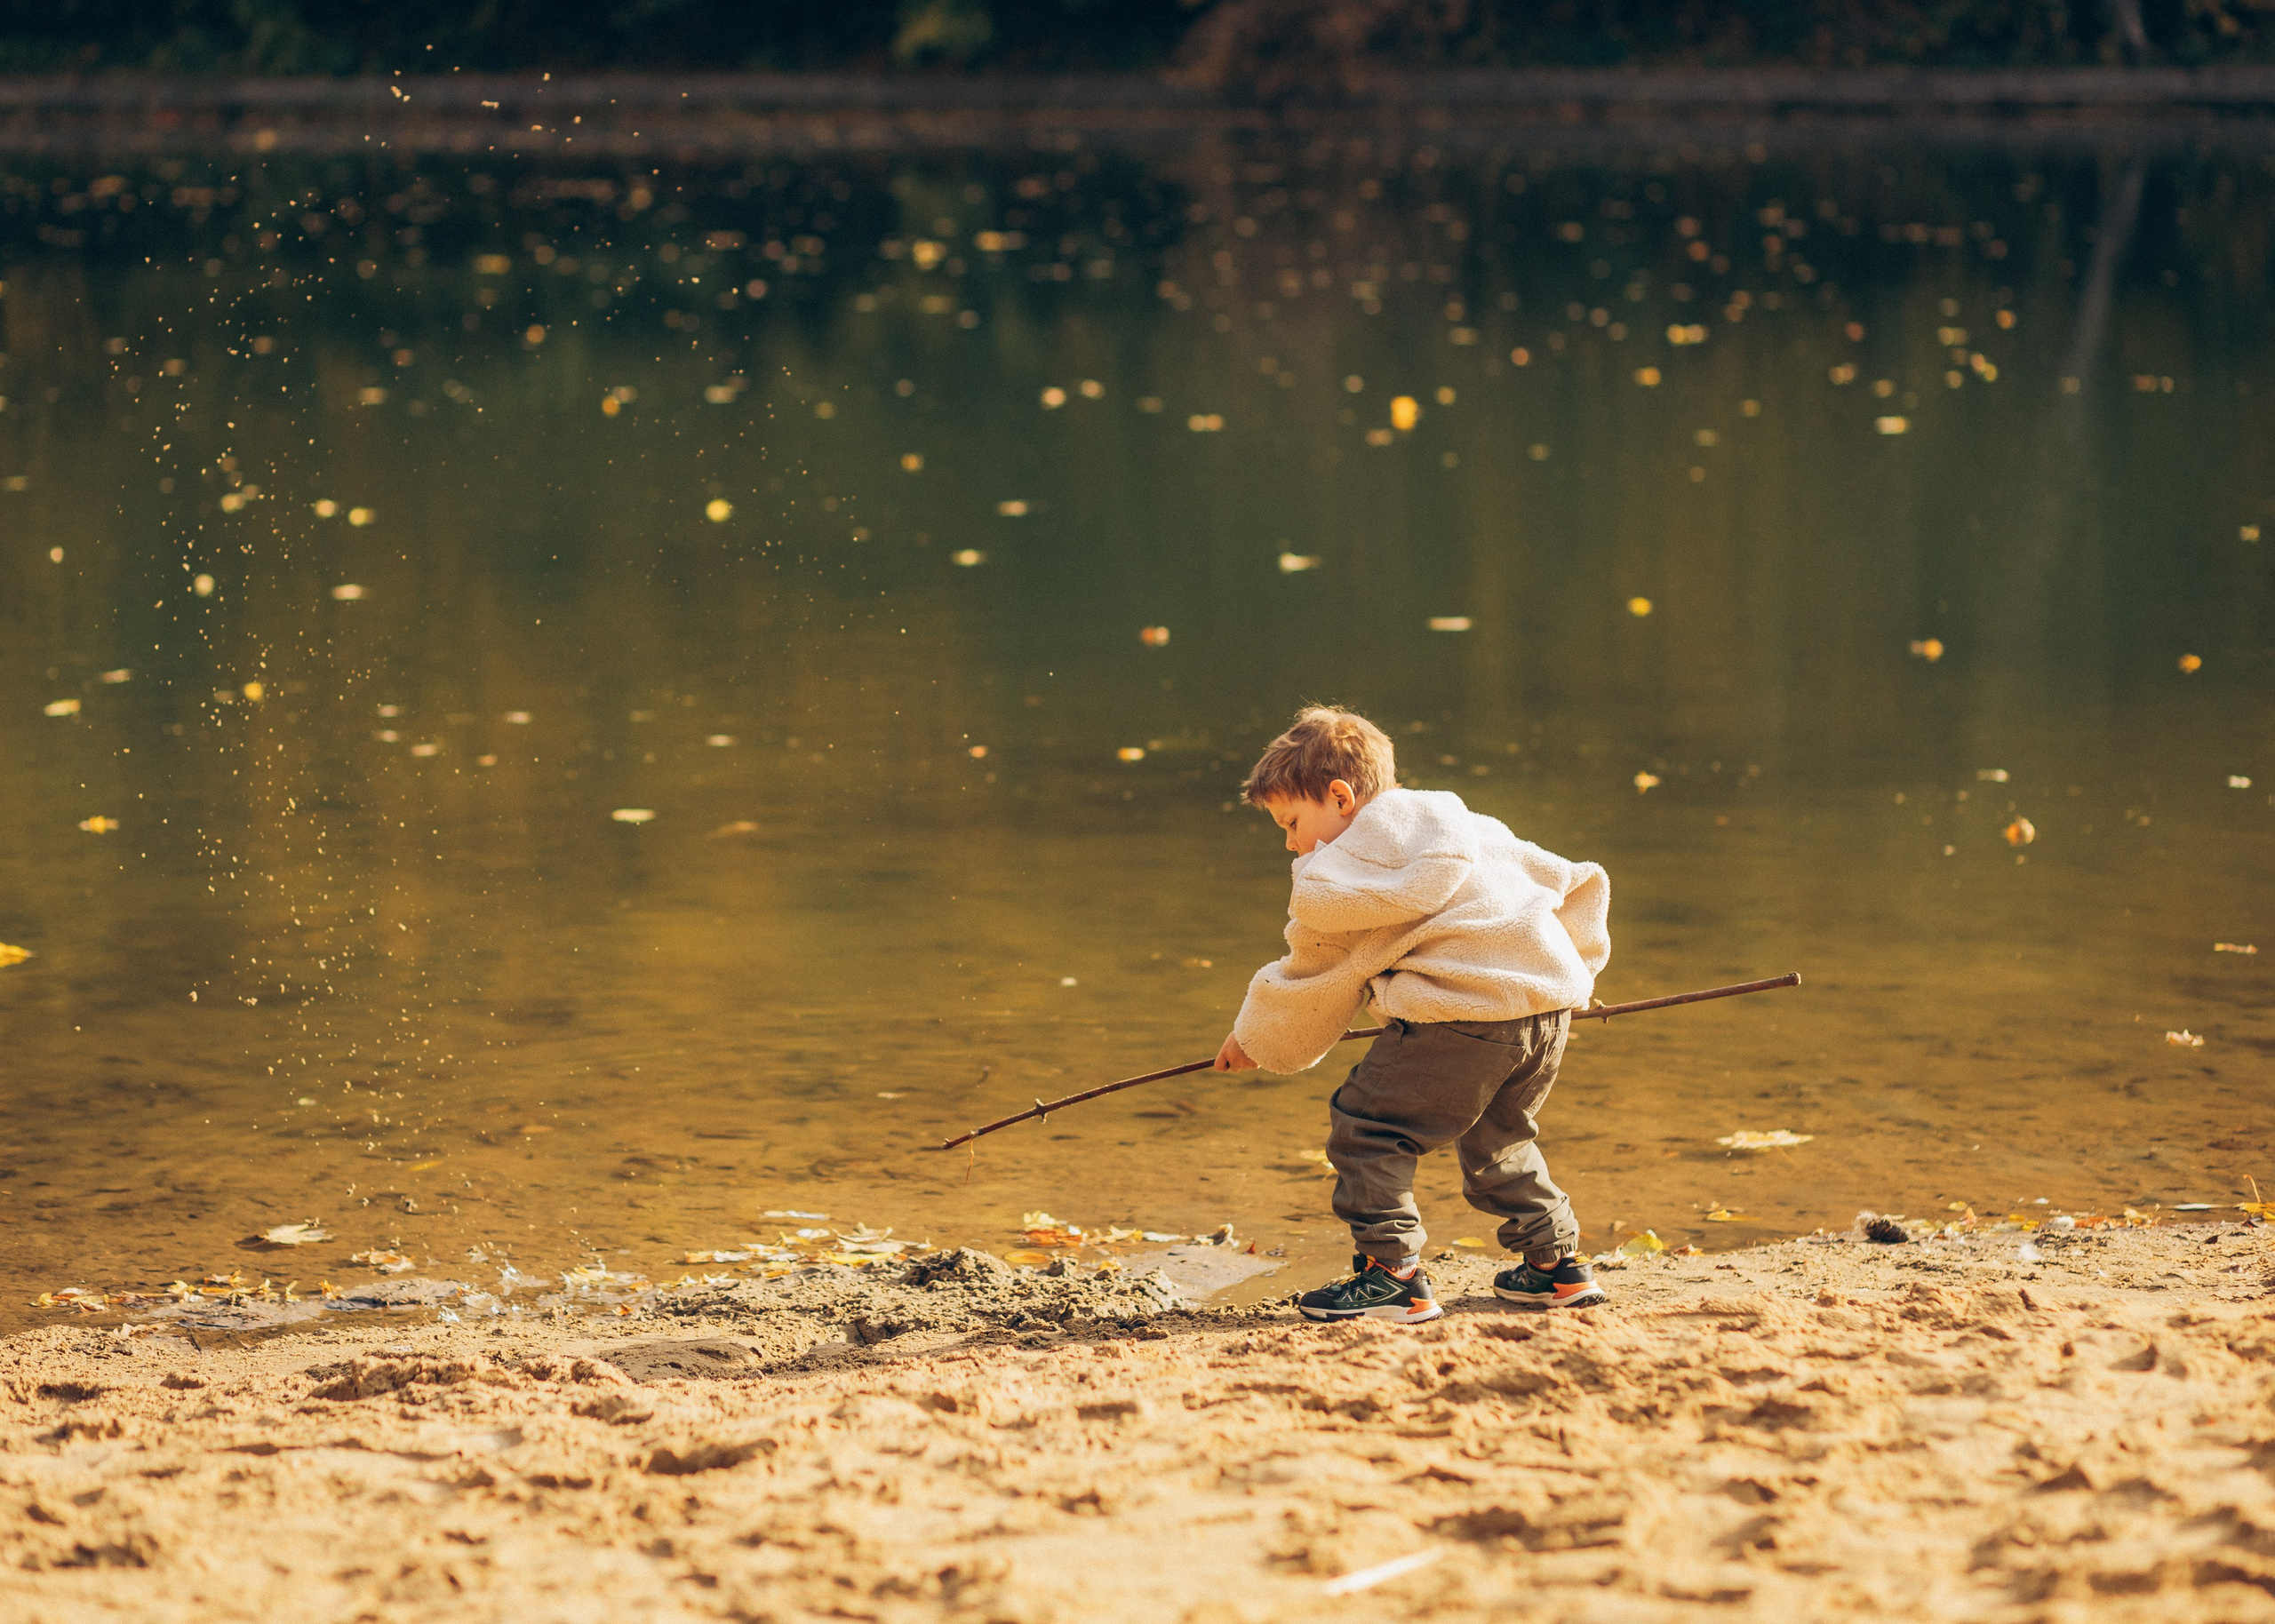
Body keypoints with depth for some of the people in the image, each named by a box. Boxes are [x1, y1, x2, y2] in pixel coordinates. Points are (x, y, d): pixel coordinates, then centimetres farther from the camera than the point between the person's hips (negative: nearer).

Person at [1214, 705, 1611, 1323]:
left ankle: (1393, 1273, -1)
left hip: (1460, 1013, -8)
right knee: (1497, 1135, 28)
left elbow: (1311, 983, 16)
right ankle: (1557, 1263, 29)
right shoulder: (1471, 827, 27)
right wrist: (1569, 975, 42)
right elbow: (1578, 884, 29)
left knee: (1364, 1126, 2)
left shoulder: (1334, 877, 7)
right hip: (1553, 1002, 8)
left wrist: (1253, 1040, 34)